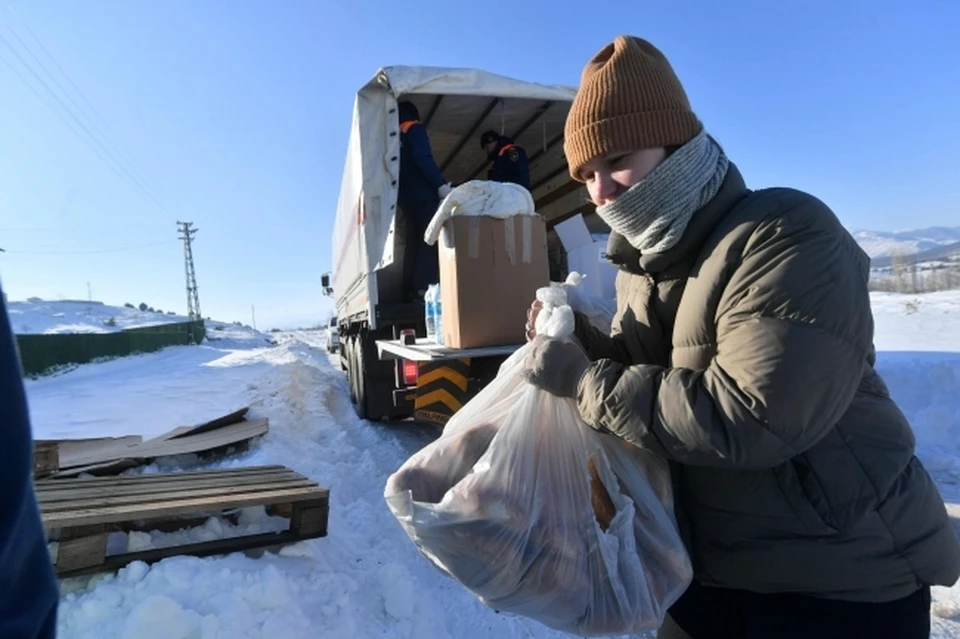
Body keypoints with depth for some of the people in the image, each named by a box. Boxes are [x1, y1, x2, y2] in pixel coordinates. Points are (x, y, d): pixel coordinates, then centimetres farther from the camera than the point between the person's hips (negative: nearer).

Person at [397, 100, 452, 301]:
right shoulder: (415, 129, 0)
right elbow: (423, 159, -15)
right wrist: (441, 184, -18)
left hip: (406, 196, 8)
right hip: (423, 195, -8)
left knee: (413, 241, 7)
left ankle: (410, 290, 3)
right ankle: (425, 287, -24)